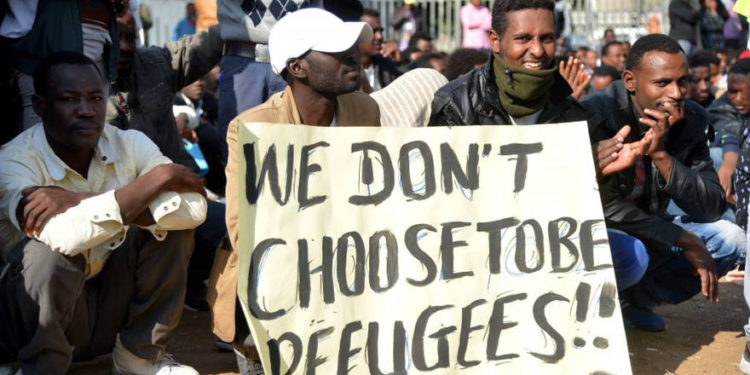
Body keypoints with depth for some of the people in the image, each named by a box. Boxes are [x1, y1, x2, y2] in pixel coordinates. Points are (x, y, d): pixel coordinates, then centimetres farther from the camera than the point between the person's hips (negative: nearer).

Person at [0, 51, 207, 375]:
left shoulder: (130, 144, -7)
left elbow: (195, 208, -25)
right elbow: (64, 235, -39)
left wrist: (82, 200, -31)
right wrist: (158, 177, -29)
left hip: (115, 306, 4)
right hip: (45, 314, -4)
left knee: (170, 219, -17)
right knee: (49, 252, -34)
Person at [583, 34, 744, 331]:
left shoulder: (691, 120, -5)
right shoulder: (595, 117, -22)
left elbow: (713, 208, -11)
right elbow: (603, 206, -25)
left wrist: (661, 155, -27)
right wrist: (685, 239, -25)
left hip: (648, 234, 6)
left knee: (730, 238, -11)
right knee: (630, 253, -37)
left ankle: (636, 299, 3)